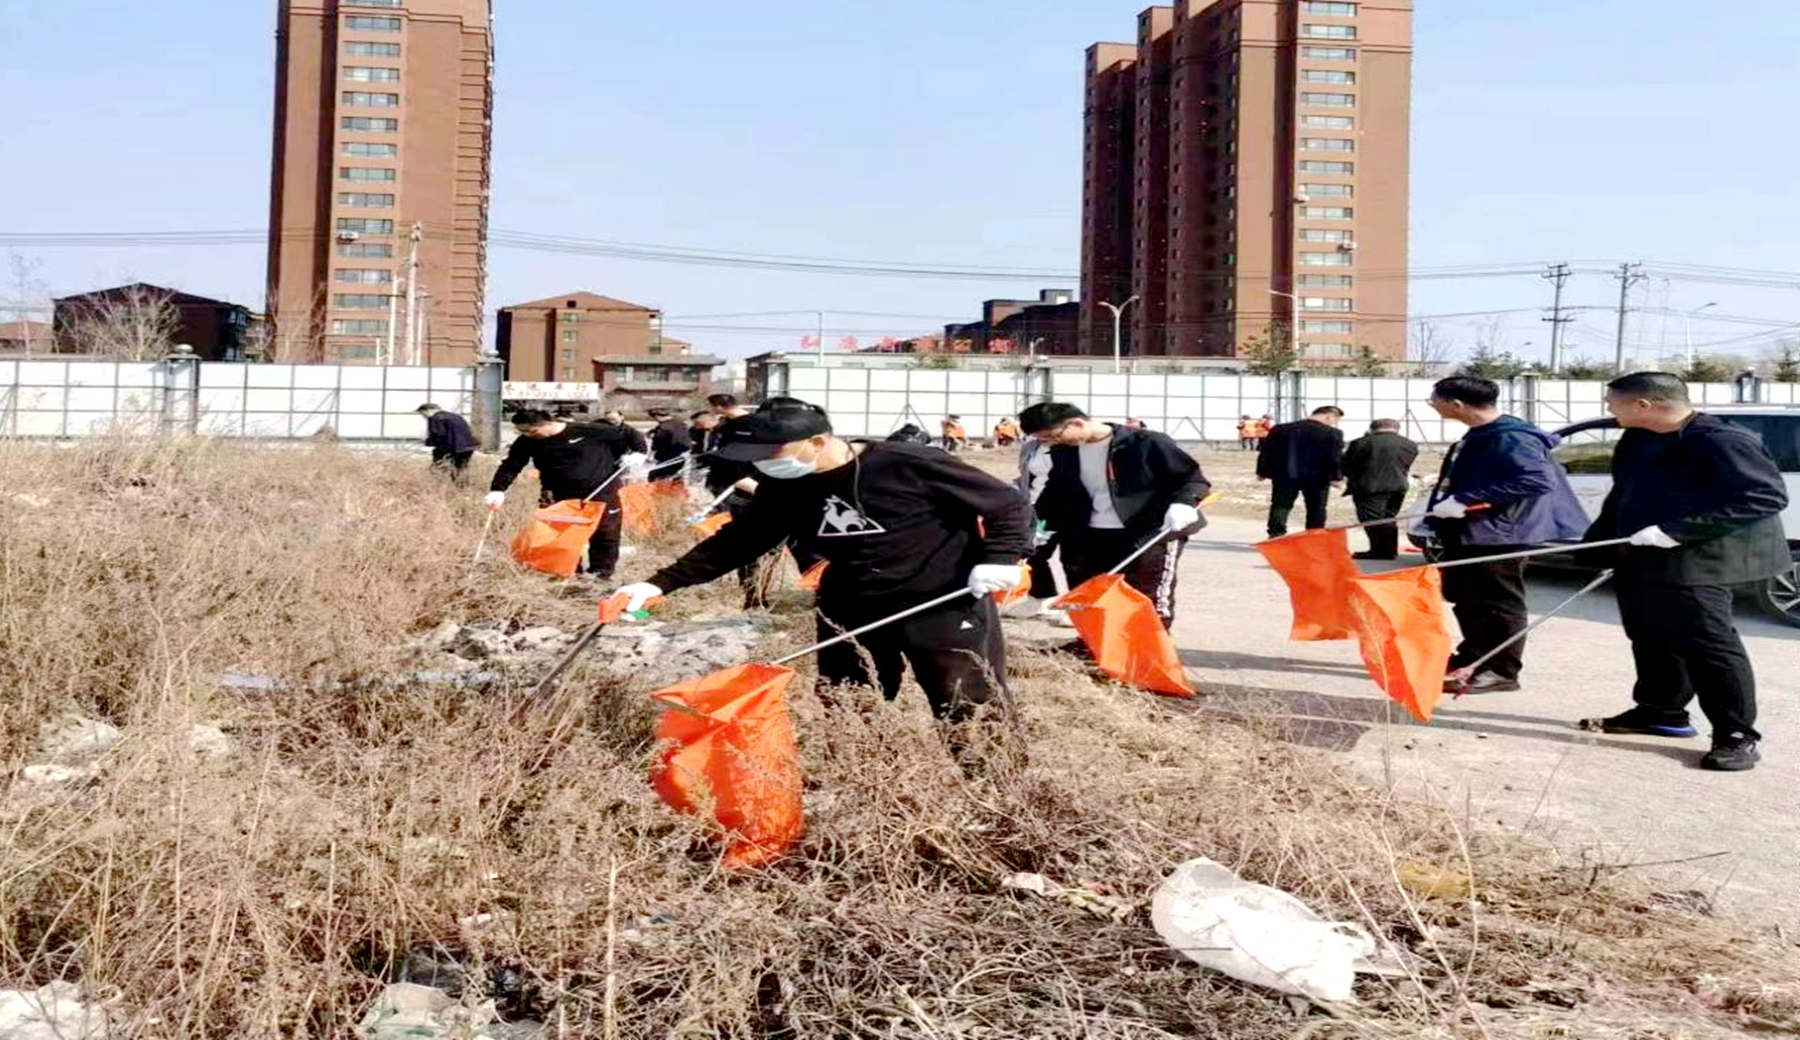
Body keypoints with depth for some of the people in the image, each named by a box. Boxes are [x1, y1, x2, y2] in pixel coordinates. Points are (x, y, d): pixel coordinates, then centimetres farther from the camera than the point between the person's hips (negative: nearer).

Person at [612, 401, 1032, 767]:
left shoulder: (908, 465, -19)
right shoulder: (782, 489, -1)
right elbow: (735, 541, 10)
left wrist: (1001, 557, -27)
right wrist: (660, 583, 3)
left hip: (945, 606, -6)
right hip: (850, 610, 6)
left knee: (973, 714, -4)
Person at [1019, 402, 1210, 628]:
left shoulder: (1147, 443, -11)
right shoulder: (1063, 454, 9)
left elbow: (1193, 477, -7)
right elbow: (1054, 495, 24)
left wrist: (1184, 503, -26)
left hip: (1151, 535, -6)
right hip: (1090, 538, 6)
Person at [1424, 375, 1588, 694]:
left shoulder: (1510, 438, -20)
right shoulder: (1477, 437, 11)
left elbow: (1537, 480, -31)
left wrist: (1465, 500, -30)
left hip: (1499, 535, -10)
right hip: (1466, 533, 10)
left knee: (1498, 605, -1)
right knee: (1466, 600, 19)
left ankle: (1501, 671, 7)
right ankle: (1473, 656, 33)